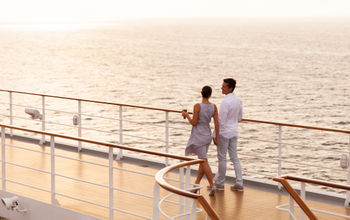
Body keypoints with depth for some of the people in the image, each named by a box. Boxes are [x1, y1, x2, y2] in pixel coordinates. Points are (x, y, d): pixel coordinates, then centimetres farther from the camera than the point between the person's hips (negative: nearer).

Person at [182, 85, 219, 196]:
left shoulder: (197, 106, -19)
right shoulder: (214, 106, -4)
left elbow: (194, 123, -15)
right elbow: (217, 123, -3)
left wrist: (186, 115, 3)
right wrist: (217, 137, 8)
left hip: (198, 137, -6)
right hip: (207, 136, 6)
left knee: (204, 162, -3)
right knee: (202, 160, 18)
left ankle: (212, 186, -10)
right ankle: (196, 185, 26)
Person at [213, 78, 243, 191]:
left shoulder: (225, 102, -21)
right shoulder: (238, 100, 4)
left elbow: (221, 121, -20)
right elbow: (239, 118, 14)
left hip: (224, 133, -8)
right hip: (234, 132, 8)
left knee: (222, 158, 4)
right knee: (234, 157, 12)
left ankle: (220, 184, 14)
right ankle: (239, 183, 11)